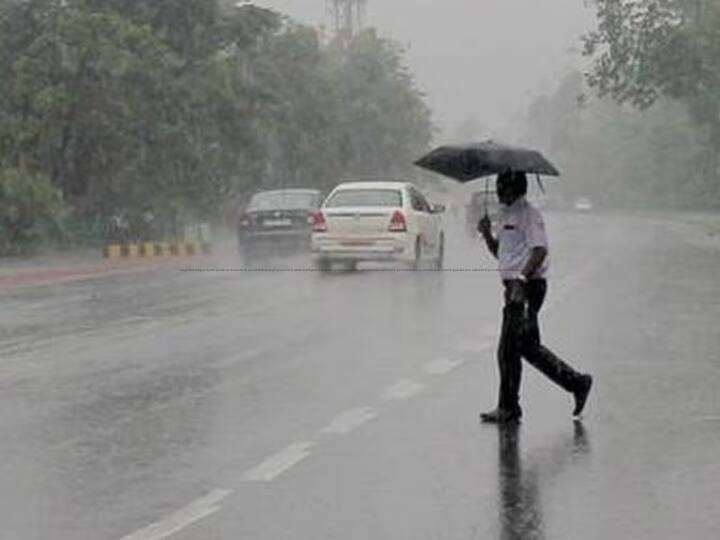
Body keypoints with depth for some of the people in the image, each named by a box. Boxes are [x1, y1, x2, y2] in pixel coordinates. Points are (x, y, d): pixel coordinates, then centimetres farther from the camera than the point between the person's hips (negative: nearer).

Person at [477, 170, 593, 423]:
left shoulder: (529, 214, -11)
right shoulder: (505, 215, 19)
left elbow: (540, 250, -21)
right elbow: (499, 252, 24)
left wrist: (522, 278, -28)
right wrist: (487, 234, 6)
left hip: (528, 286, -10)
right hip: (515, 287, 10)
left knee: (509, 349, -7)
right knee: (527, 346, 13)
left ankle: (508, 408, 1)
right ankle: (577, 383, 21)